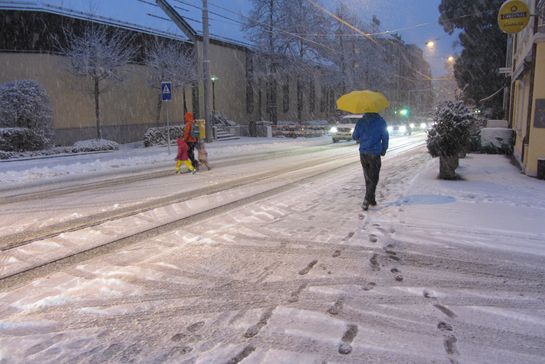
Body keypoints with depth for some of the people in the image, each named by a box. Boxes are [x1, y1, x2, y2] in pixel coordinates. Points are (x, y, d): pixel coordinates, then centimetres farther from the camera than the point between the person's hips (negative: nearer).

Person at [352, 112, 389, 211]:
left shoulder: (361, 121, 0)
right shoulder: (380, 121, -4)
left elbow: (354, 136, 5)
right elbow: (385, 137, -2)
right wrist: (383, 150, 13)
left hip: (363, 154, 3)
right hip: (374, 154, -3)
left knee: (367, 178, 14)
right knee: (373, 179, 2)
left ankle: (371, 199, 22)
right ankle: (367, 201, -11)